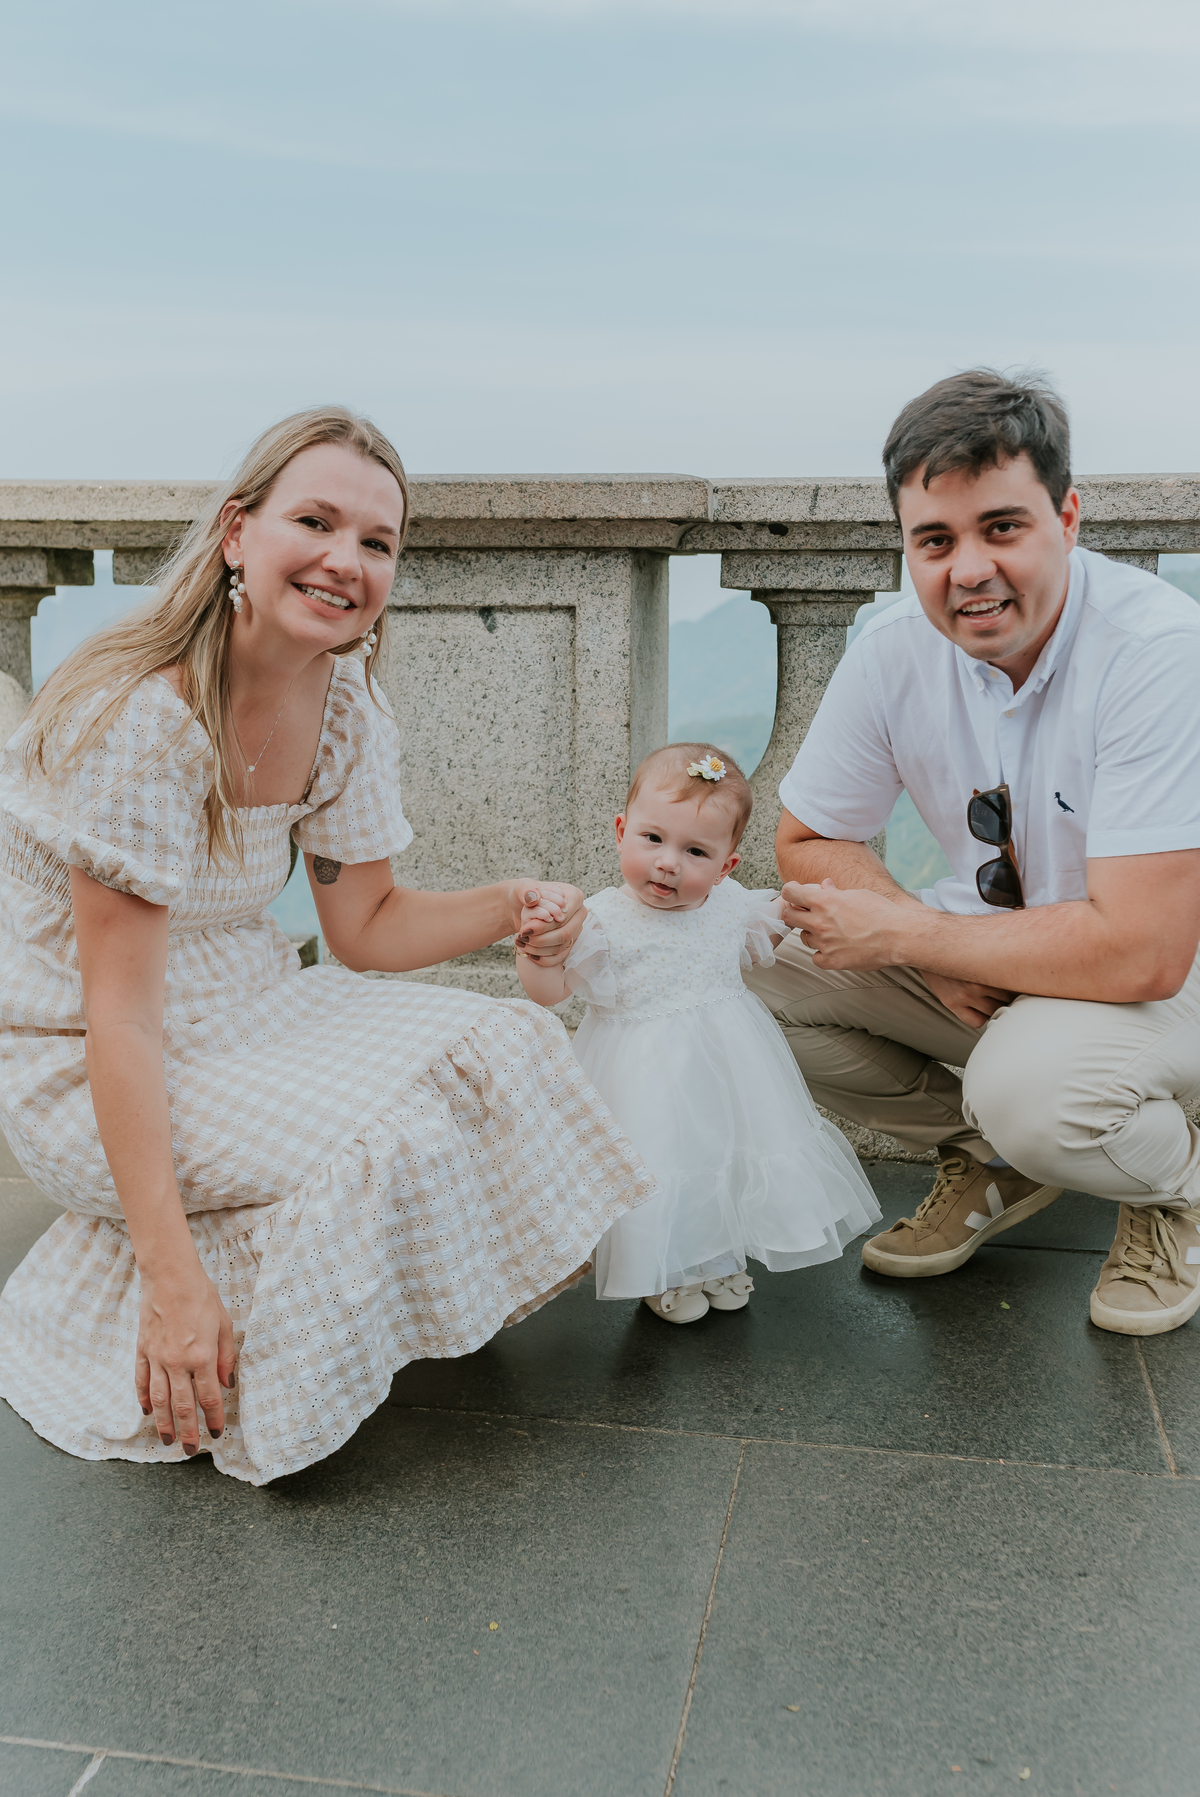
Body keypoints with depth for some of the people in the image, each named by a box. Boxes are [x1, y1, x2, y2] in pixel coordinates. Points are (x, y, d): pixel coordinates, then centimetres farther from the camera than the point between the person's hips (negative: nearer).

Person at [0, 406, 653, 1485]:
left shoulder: (345, 704, -4)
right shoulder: (139, 718, -26)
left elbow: (364, 924, 5)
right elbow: (121, 1018, -26)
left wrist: (512, 907, -13)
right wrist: (173, 1277, -29)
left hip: (244, 1006, 7)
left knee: (510, 1050, -10)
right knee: (391, 1144, -26)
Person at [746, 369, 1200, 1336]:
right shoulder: (896, 651, -12)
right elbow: (809, 843, 0)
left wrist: (899, 936, -25)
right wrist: (936, 946, -19)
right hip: (988, 952, 6)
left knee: (1032, 1082, -35)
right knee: (766, 992, -12)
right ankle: (996, 1158, 10)